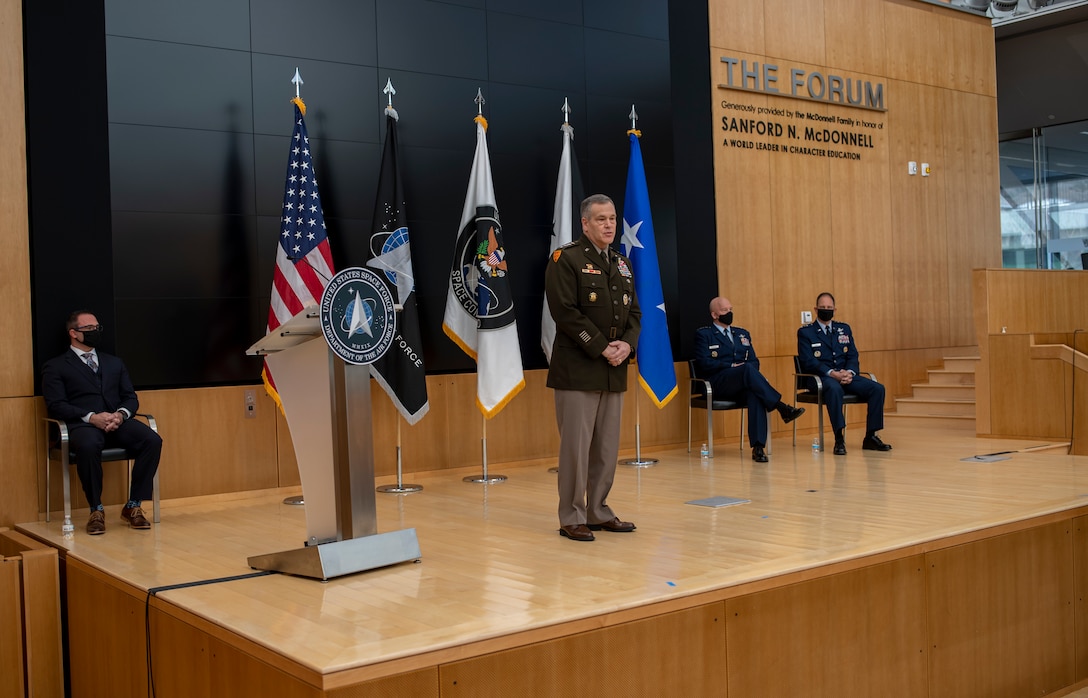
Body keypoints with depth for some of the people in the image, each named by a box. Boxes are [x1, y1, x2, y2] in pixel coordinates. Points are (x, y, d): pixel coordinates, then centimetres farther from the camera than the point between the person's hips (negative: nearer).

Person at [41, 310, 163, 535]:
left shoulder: (114, 363, 25)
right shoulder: (55, 367, 11)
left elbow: (130, 398, 17)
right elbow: (56, 405, -3)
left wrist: (121, 414, -7)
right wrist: (91, 417, -18)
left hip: (118, 423, 4)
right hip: (82, 425, -4)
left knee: (152, 440, -26)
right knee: (88, 446, -40)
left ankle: (133, 506, -16)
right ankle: (96, 510, -21)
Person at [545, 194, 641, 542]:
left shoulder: (622, 264, 17)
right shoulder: (566, 259, -6)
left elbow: (634, 312, 16)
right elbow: (565, 311, -15)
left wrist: (627, 344, -4)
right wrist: (601, 348, -16)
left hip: (614, 370, 7)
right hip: (577, 369, -7)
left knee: (607, 447, 11)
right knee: (576, 445, -4)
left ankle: (598, 512, 22)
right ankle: (571, 518, 6)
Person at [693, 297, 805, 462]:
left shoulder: (742, 334, 25)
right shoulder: (703, 334, 8)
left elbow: (754, 361, 17)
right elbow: (703, 363, -6)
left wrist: (747, 371, -7)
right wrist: (732, 366, -11)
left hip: (742, 387, 4)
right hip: (718, 385, -4)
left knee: (756, 395, -34)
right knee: (748, 369, -35)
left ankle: (758, 446, -42)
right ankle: (782, 408, -36)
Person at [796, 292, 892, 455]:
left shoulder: (844, 329, 18)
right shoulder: (805, 332, 3)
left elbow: (853, 356, 11)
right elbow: (808, 361, -8)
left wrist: (849, 372, -12)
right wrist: (832, 373, -22)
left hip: (845, 375, 5)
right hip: (820, 377, -5)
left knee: (877, 388, -18)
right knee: (834, 389, -40)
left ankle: (870, 437, -10)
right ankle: (839, 439, -36)